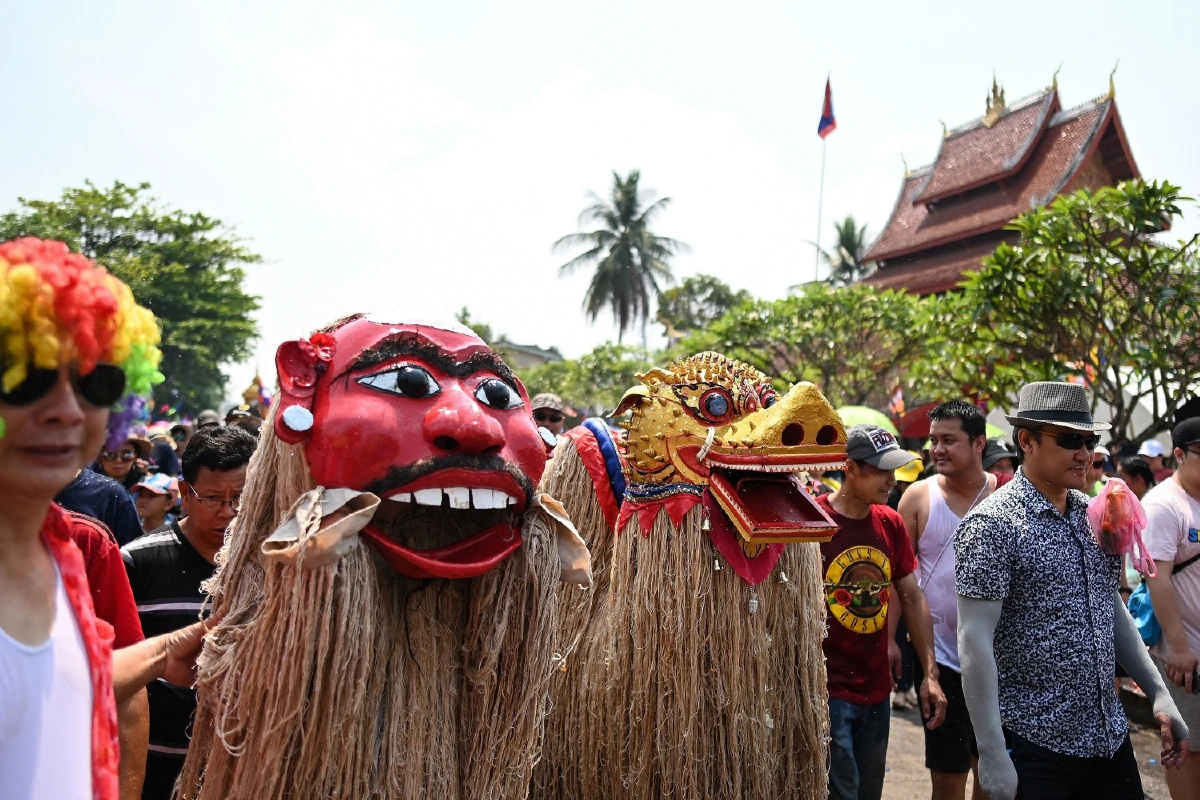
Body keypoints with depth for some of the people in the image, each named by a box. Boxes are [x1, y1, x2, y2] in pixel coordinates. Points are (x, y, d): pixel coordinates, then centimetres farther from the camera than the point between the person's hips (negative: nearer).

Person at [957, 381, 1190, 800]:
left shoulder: (1095, 514, 6)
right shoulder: (992, 524, -16)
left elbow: (1113, 609, 17)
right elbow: (975, 641, -19)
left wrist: (1160, 694, 11)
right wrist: (992, 754, -20)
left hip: (1110, 736, 7)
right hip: (1034, 745, -7)